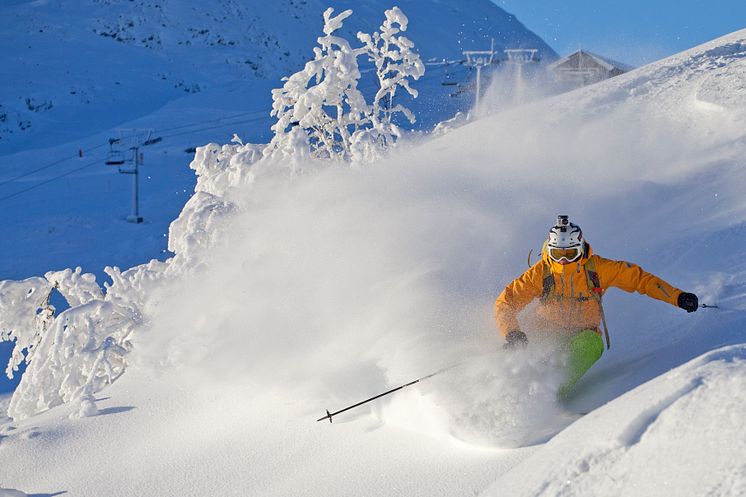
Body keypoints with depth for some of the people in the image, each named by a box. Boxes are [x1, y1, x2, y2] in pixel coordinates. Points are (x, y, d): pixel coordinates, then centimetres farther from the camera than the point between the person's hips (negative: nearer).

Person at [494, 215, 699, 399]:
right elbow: (505, 302, -6)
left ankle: (559, 392, -41)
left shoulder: (597, 268, -8)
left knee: (592, 344, -34)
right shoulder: (541, 272, -9)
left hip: (583, 335, 1)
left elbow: (637, 277, -3)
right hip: (548, 333, 0)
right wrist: (511, 333, -24)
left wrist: (678, 297, -9)